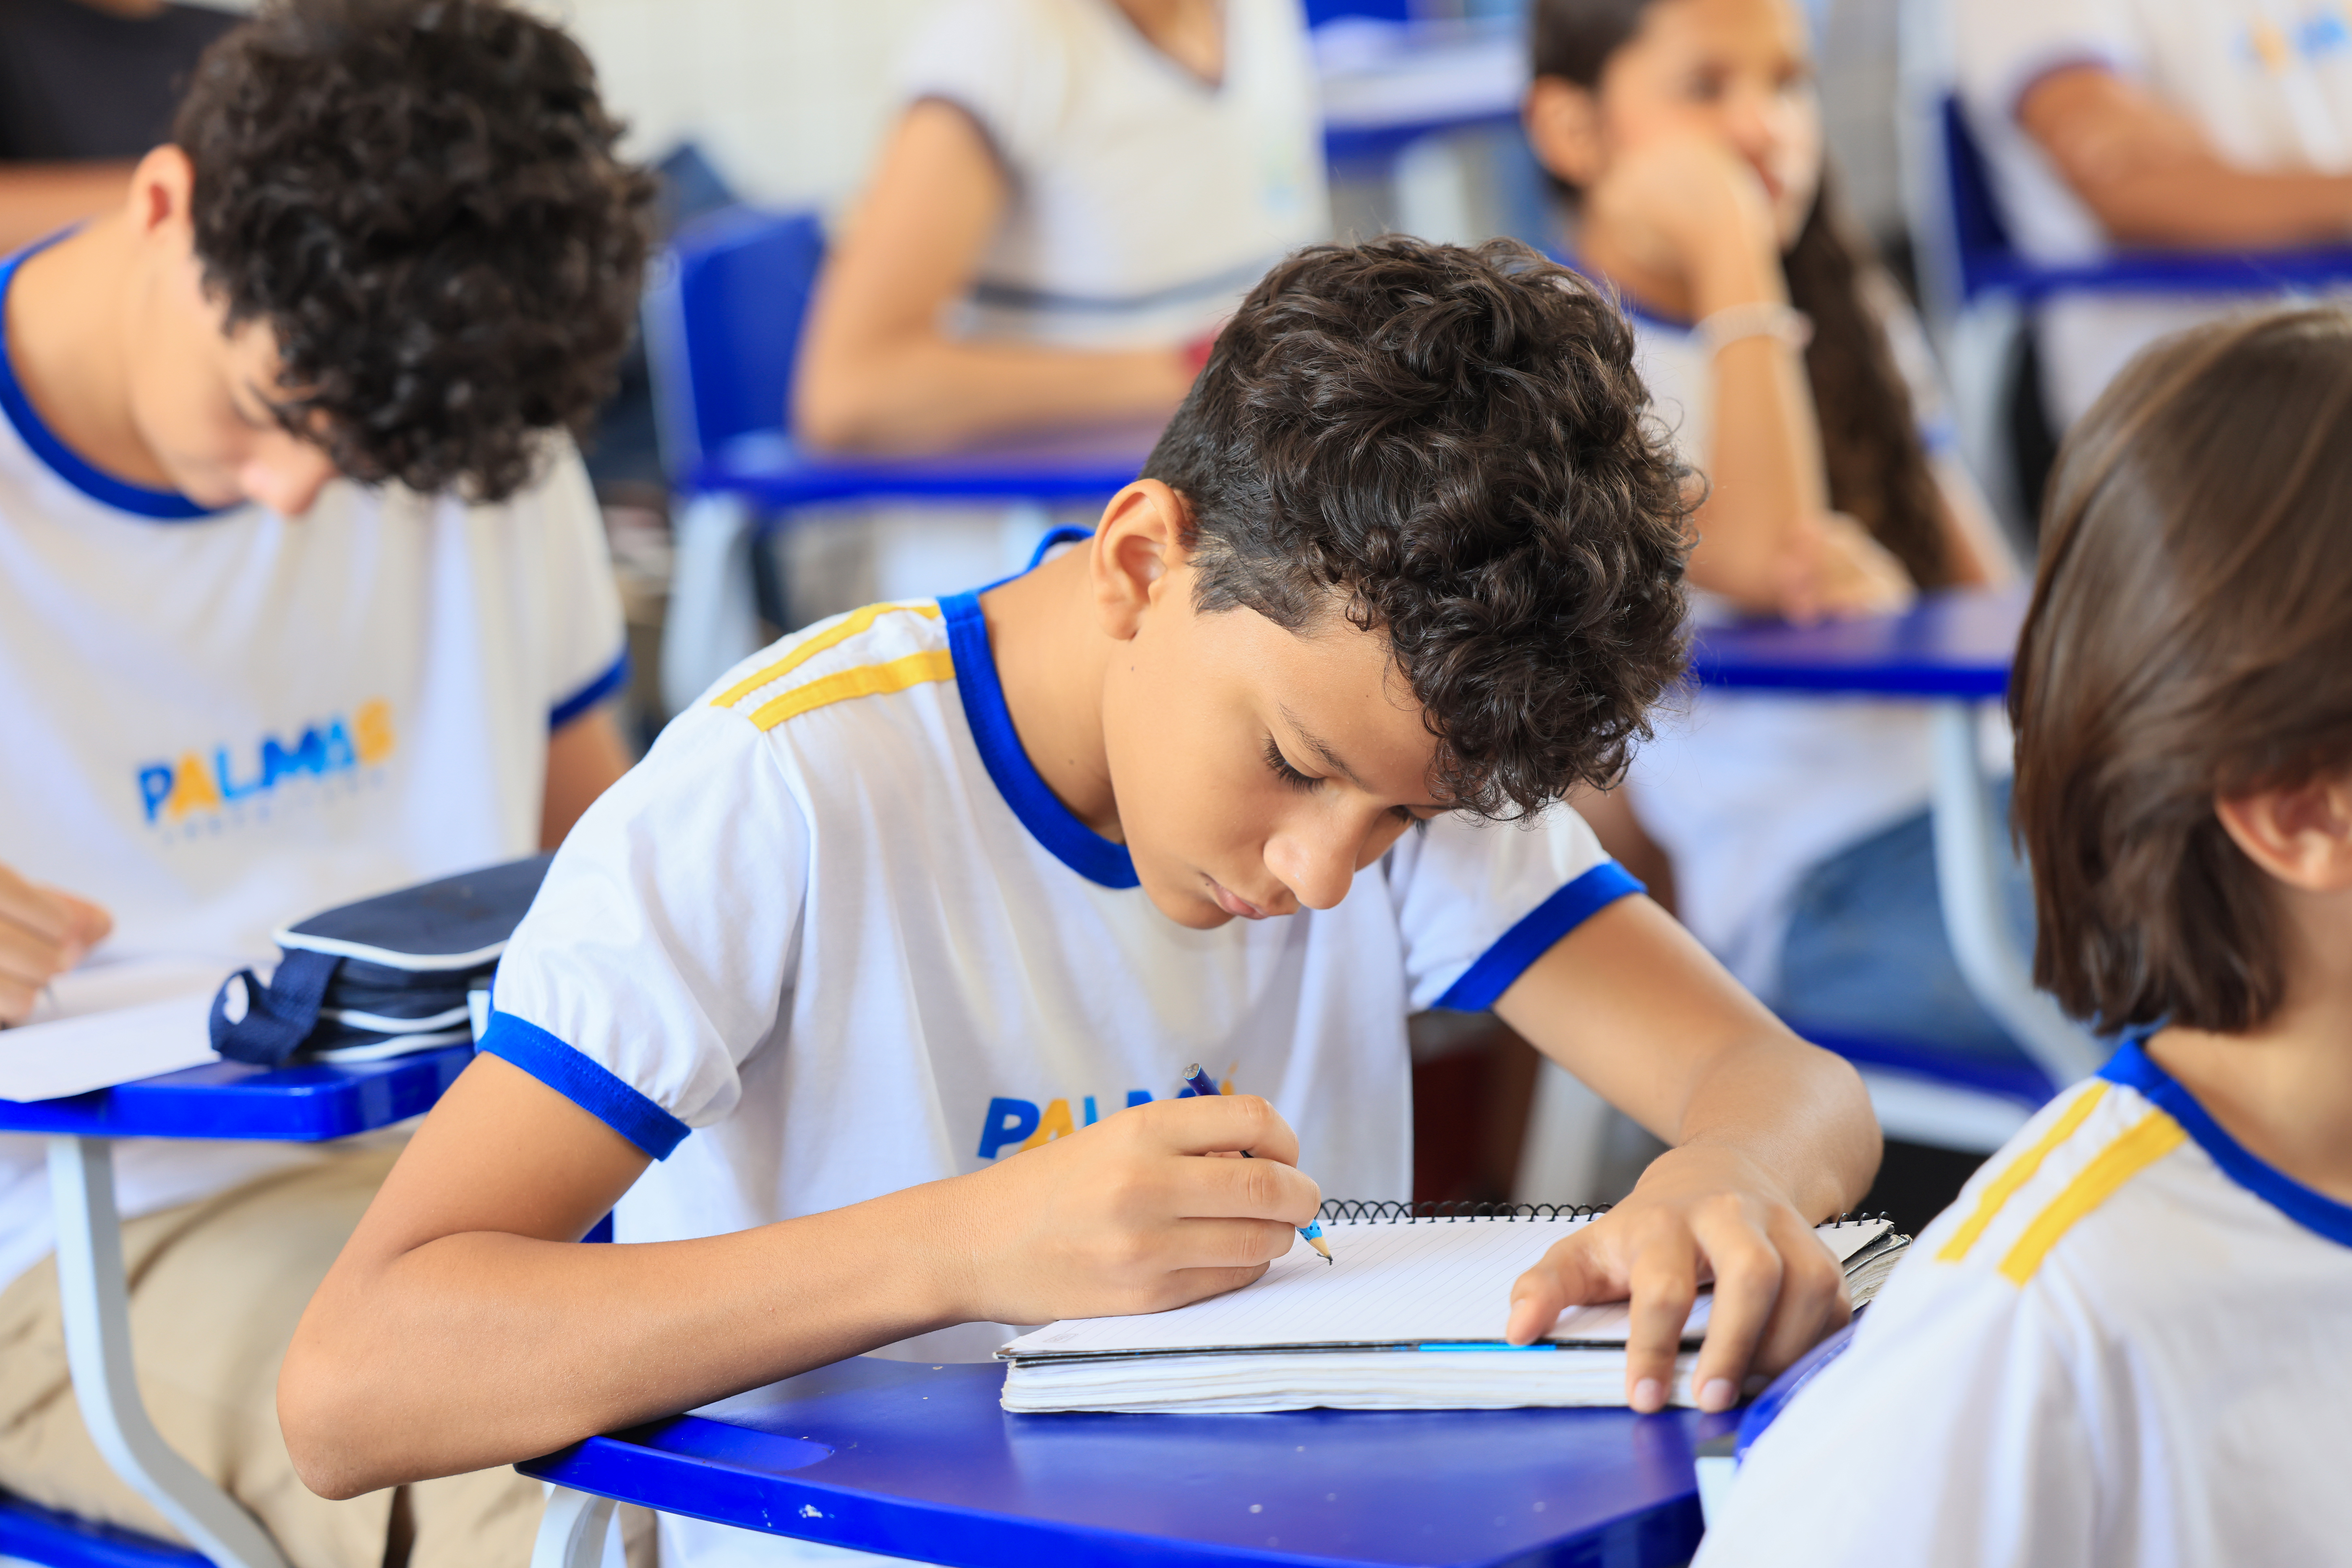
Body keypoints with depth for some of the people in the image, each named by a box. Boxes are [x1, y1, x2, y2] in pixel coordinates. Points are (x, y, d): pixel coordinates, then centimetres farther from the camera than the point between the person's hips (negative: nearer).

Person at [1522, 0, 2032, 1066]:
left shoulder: (1848, 313, 20)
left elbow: (1992, 596, 18)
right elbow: (1763, 557, -14)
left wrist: (1881, 594, -6)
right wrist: (1734, 260, -10)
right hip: (1808, 881, -6)